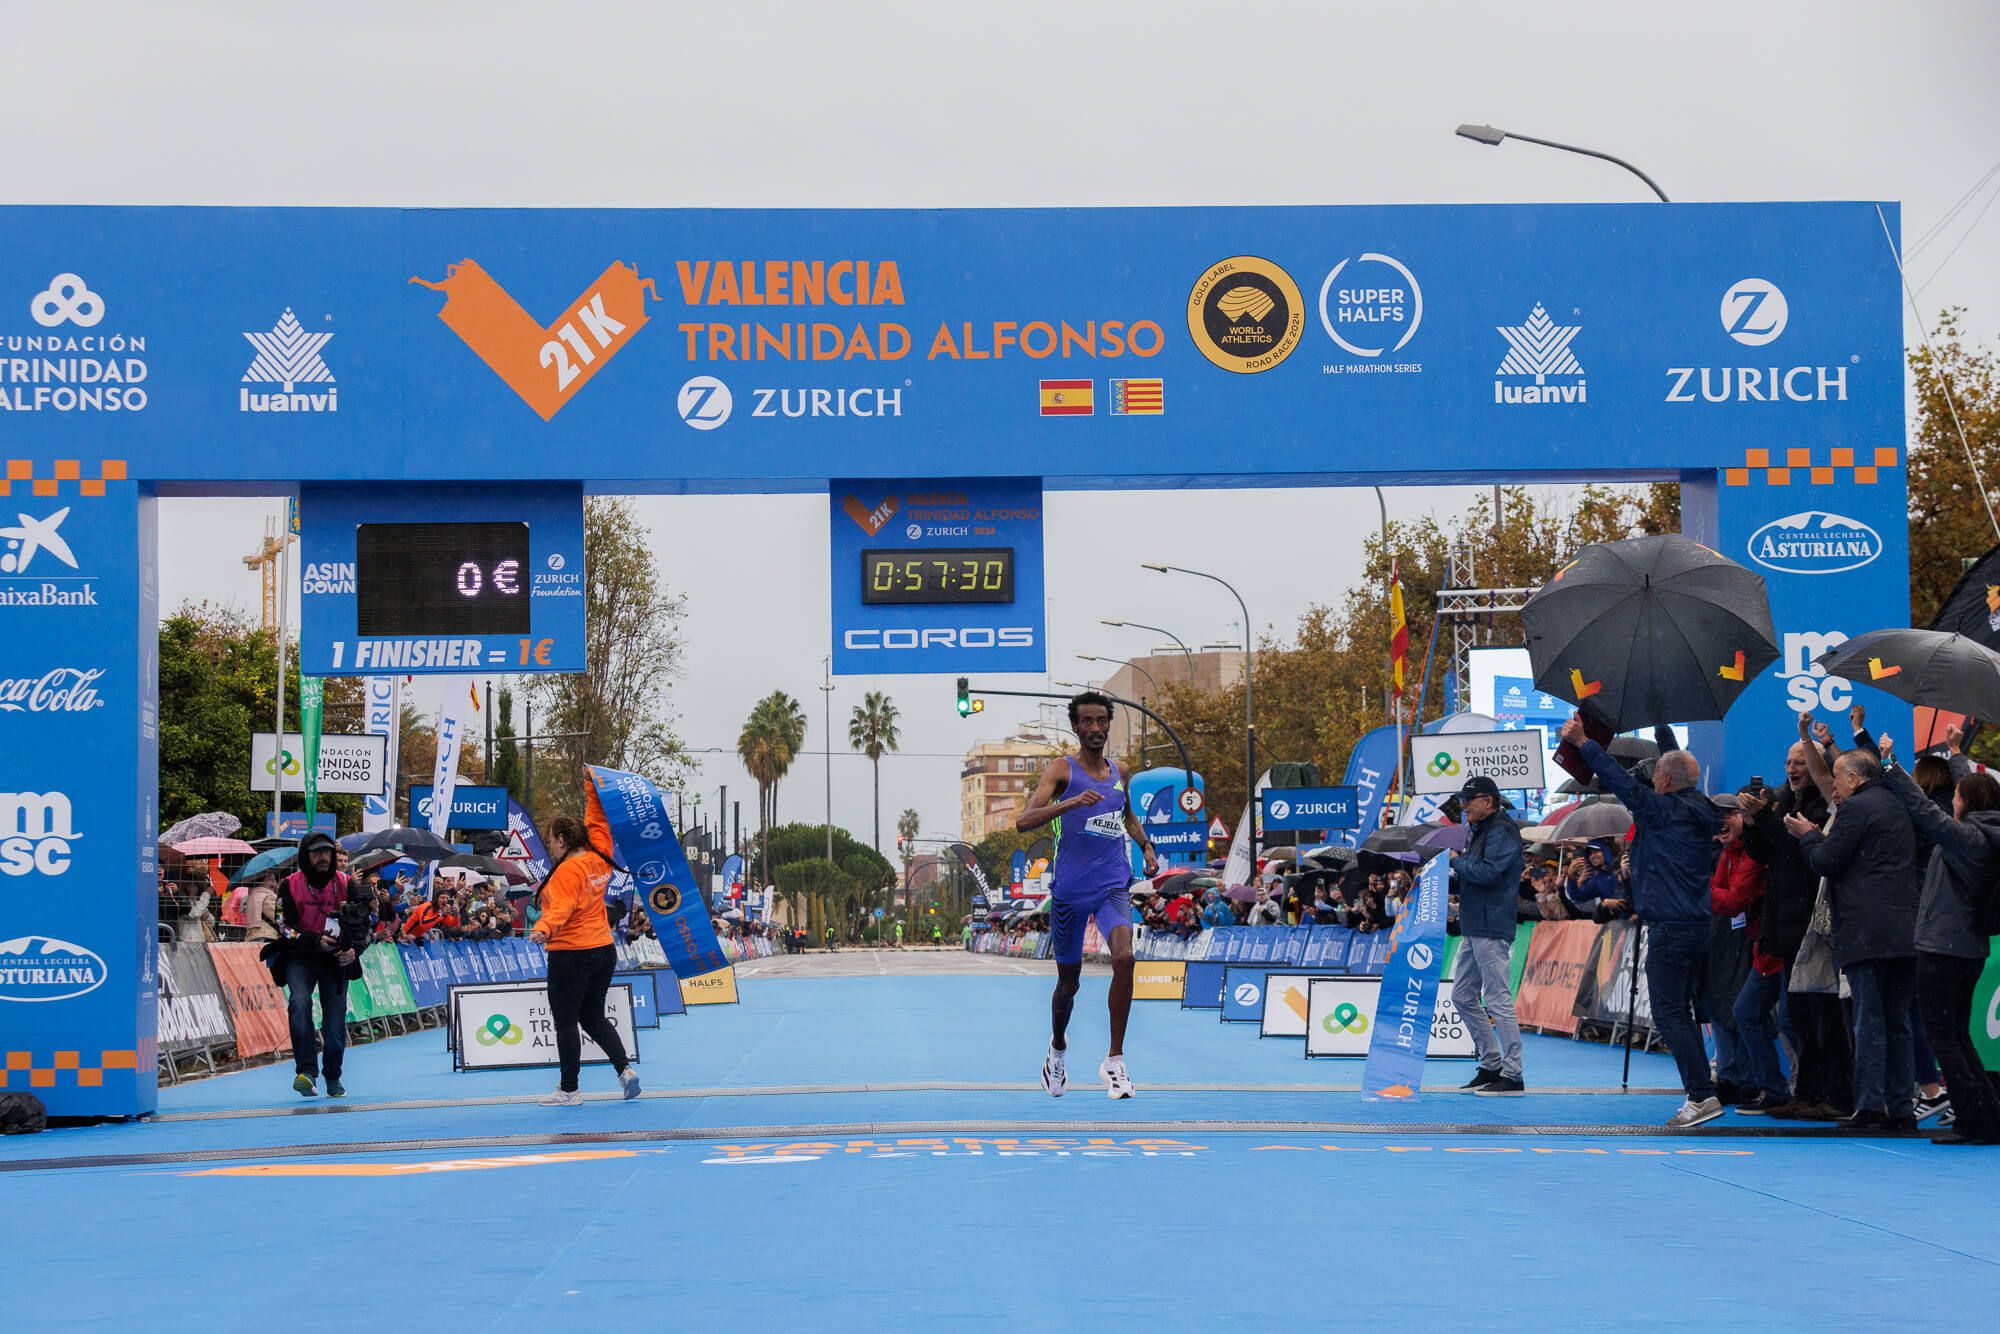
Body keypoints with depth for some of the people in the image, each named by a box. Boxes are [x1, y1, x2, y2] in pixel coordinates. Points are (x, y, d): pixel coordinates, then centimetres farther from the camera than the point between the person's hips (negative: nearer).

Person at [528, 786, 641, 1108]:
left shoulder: (568, 870, -18)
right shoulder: (599, 858, 4)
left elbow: (562, 907, -34)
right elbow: (597, 822, 19)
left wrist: (544, 929, -50)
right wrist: (592, 789, 26)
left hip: (571, 955, -8)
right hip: (604, 950, 8)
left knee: (566, 1023, 2)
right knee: (594, 1018, 19)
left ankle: (569, 1090, 6)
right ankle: (624, 1067, 4)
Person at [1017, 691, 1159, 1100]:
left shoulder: (1118, 773, 11)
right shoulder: (1062, 770, -5)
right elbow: (1023, 821, -18)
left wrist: (1146, 845, 14)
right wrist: (1070, 803, -32)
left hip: (1112, 886, 2)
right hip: (1069, 890, -2)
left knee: (1124, 958, -24)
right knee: (1068, 981, 10)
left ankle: (1114, 1061, -16)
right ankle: (1057, 1047, 42)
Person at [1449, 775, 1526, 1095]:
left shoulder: (1501, 832, -12)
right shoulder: (1477, 831, 20)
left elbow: (1488, 872, -24)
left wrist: (1456, 861, -10)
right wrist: (1450, 877, 6)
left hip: (1492, 929, -11)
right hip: (1472, 928, 11)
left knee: (1498, 1000, -10)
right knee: (1463, 997, 14)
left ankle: (1512, 1075, -8)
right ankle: (1491, 1065, 21)